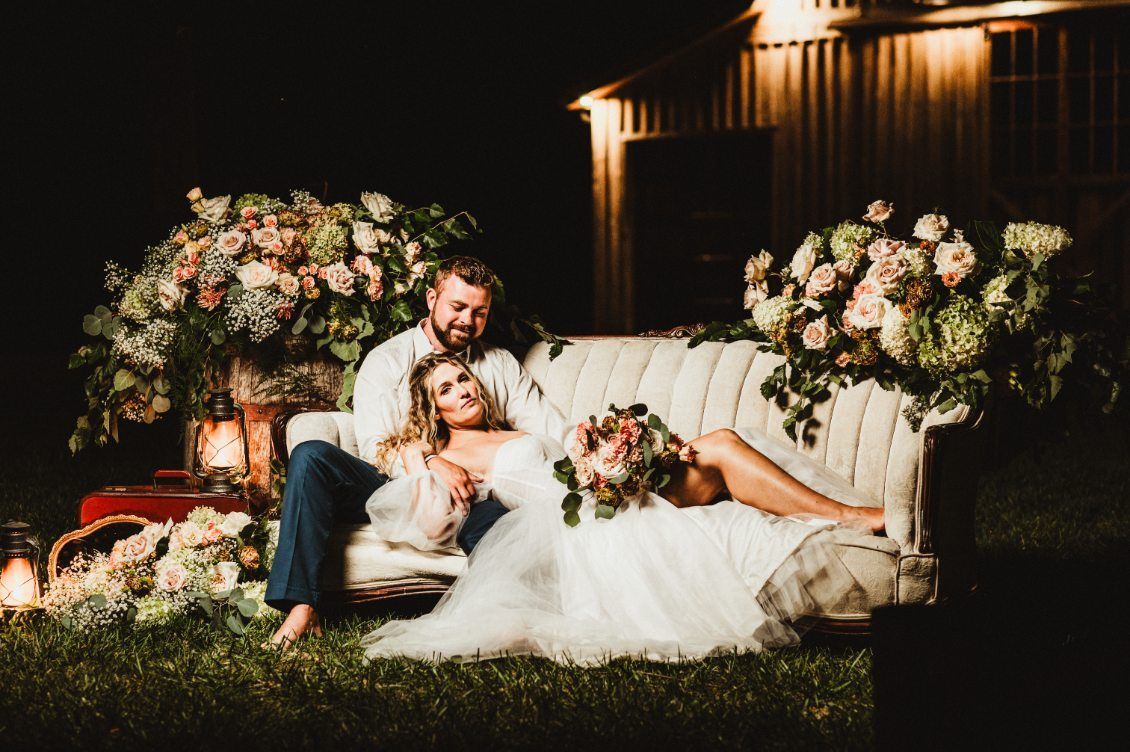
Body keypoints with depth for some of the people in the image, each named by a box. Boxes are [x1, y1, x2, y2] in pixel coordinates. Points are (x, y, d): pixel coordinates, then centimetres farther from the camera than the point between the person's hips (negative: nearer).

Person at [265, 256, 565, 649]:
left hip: (465, 499, 0)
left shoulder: (501, 365, 16)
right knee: (311, 456, -27)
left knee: (499, 521, -36)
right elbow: (374, 446, -6)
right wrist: (430, 462, -26)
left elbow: (552, 431, 8)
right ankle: (301, 605, -31)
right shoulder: (387, 360, 6)